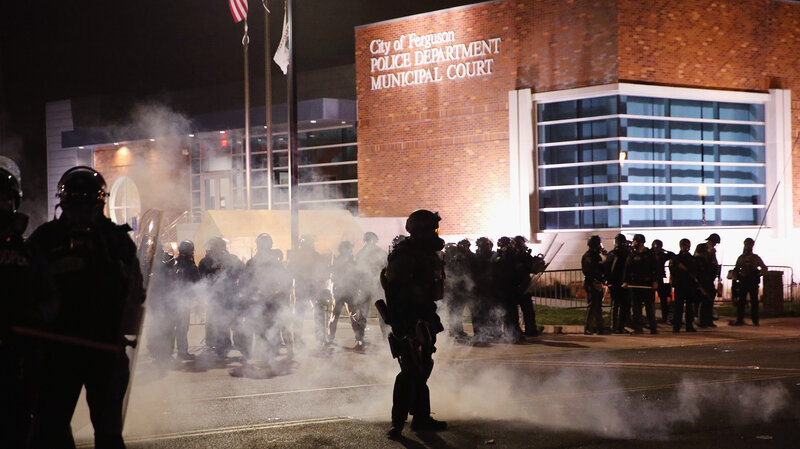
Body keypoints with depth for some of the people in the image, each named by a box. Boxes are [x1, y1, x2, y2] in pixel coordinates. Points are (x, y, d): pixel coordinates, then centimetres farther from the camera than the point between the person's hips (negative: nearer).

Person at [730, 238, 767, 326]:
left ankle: (755, 321, 1)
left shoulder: (755, 258, 6)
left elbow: (764, 269, 7)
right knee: (741, 301, -2)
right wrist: (735, 279, 7)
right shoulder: (741, 258, 13)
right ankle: (739, 320, 1)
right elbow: (735, 270, 19)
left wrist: (758, 275, -9)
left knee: (754, 302, -2)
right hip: (743, 282, 2)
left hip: (753, 282, -2)